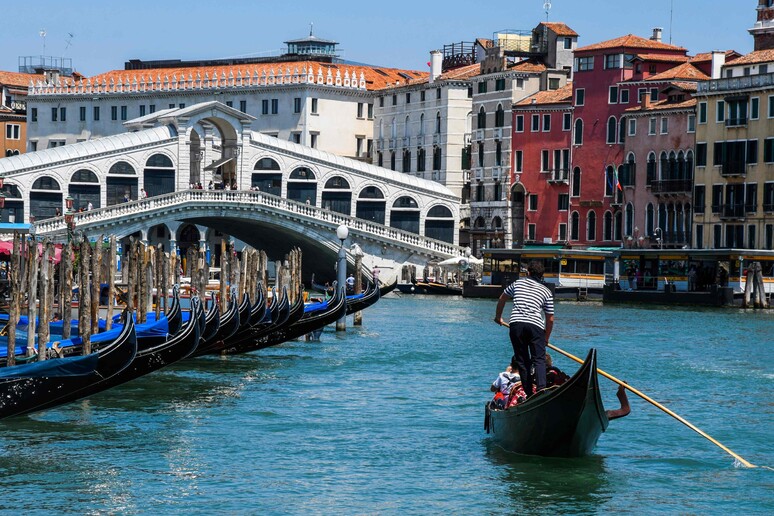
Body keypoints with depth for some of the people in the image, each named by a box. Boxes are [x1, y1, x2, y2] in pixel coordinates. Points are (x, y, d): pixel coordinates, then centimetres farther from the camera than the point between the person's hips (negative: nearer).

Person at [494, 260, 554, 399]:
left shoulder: (518, 283, 22)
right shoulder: (546, 291, 19)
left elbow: (502, 299, 35)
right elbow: (550, 319, 18)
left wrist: (498, 317, 51)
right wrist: (546, 339, 30)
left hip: (516, 324, 1)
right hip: (536, 325, -1)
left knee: (522, 361, 8)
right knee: (539, 360, -4)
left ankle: (529, 393, 7)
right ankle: (541, 388, -27)